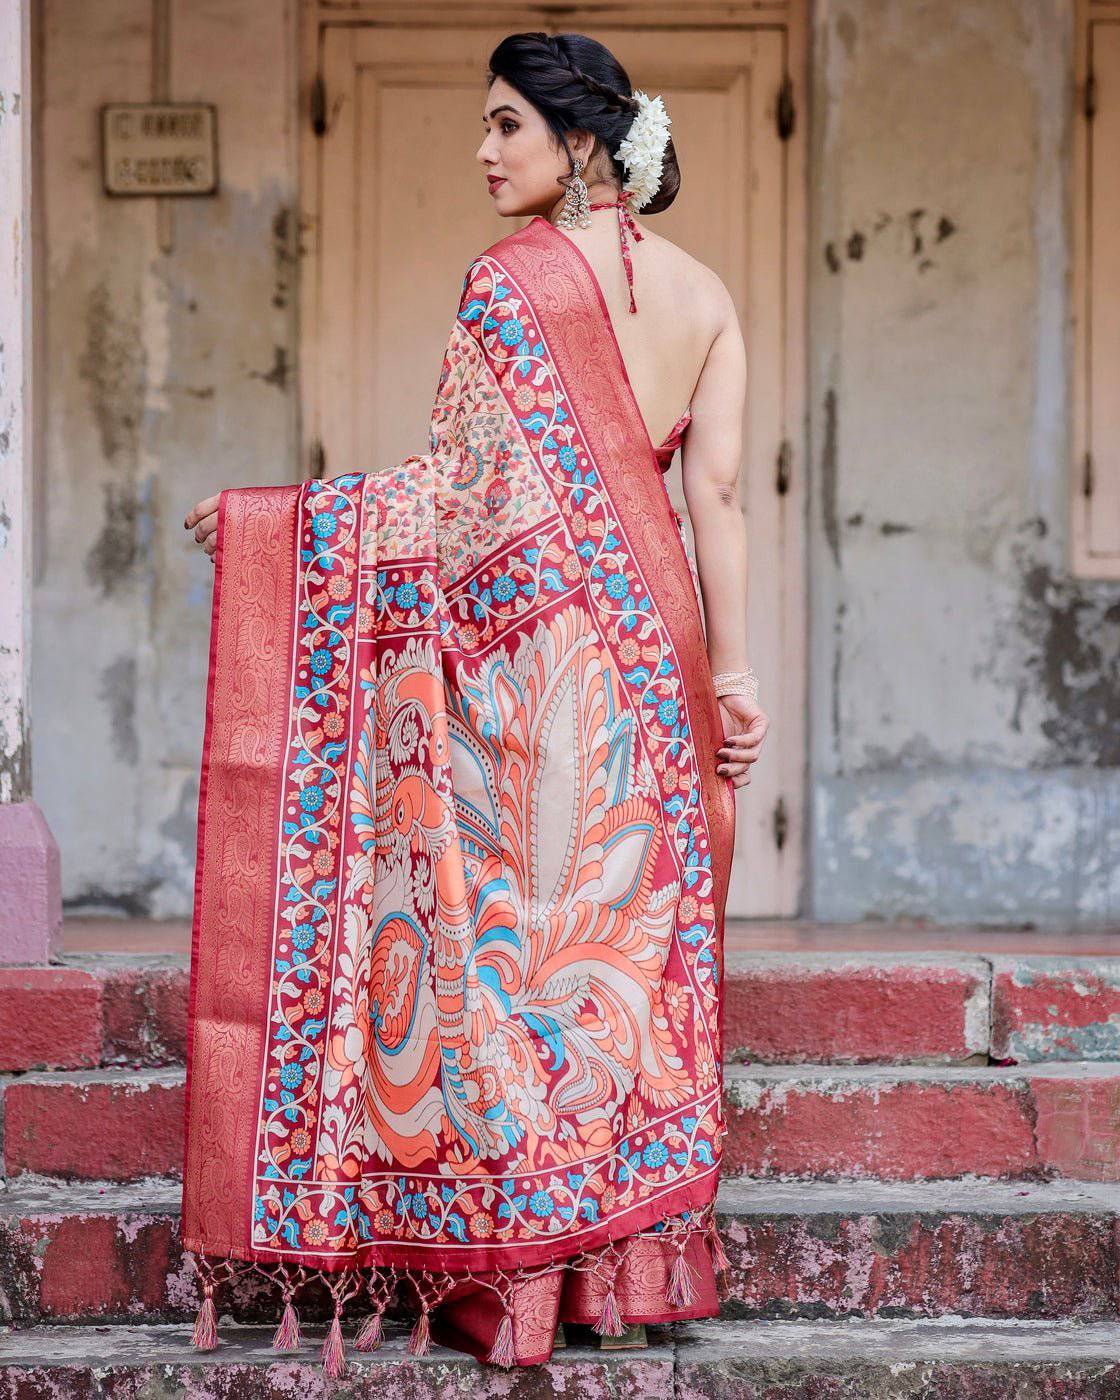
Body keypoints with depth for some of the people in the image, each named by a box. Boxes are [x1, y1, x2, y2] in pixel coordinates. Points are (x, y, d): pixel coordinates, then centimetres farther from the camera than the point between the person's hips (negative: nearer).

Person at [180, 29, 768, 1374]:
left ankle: (506, 1269, 1)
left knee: (507, 922, -1)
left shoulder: (514, 278, -8)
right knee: (629, 933, 9)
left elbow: (464, 486, -10)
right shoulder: (701, 292, 9)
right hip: (653, 631, 6)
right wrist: (732, 668, 4)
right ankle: (625, 1255, 11)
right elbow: (716, 490, 4)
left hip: (530, 637, -6)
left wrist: (263, 516, -4)